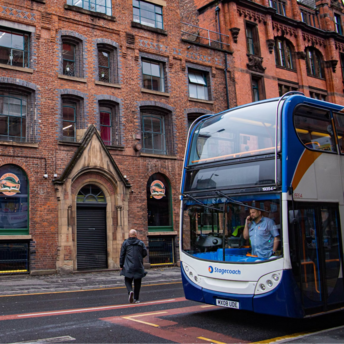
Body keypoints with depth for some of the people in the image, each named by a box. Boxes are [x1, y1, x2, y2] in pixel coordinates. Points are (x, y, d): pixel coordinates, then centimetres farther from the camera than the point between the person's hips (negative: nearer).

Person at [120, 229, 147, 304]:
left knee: (128, 280, 10)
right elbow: (145, 253, 3)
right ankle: (136, 299, 13)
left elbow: (122, 255, 1)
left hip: (128, 266, -1)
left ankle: (130, 291, -18)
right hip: (138, 266, 1)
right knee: (137, 282, 10)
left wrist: (121, 265, 6)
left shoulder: (125, 243, 1)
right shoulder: (141, 243, 3)